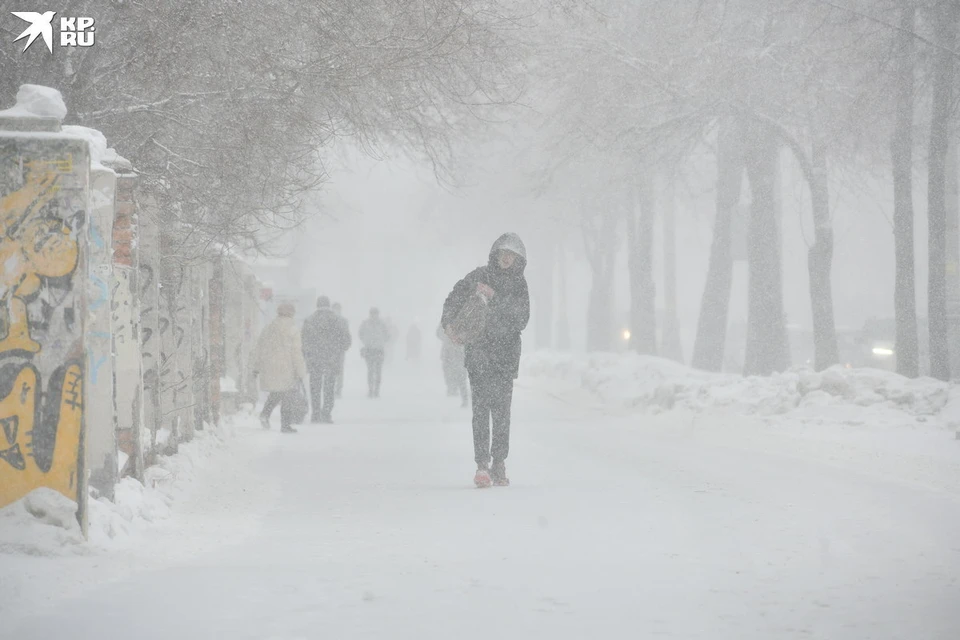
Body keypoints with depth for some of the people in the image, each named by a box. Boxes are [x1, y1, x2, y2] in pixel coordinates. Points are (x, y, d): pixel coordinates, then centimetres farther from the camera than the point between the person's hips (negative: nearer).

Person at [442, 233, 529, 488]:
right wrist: (448, 323, -17)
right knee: (481, 407, -12)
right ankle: (482, 465, -16)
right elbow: (454, 299, 1)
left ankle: (499, 464, 11)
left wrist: (495, 298, -13)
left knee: (501, 409, 1)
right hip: (478, 351, -2)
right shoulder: (479, 276, 3)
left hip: (506, 353, 2)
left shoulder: (518, 285, 7)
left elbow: (521, 320, -3)